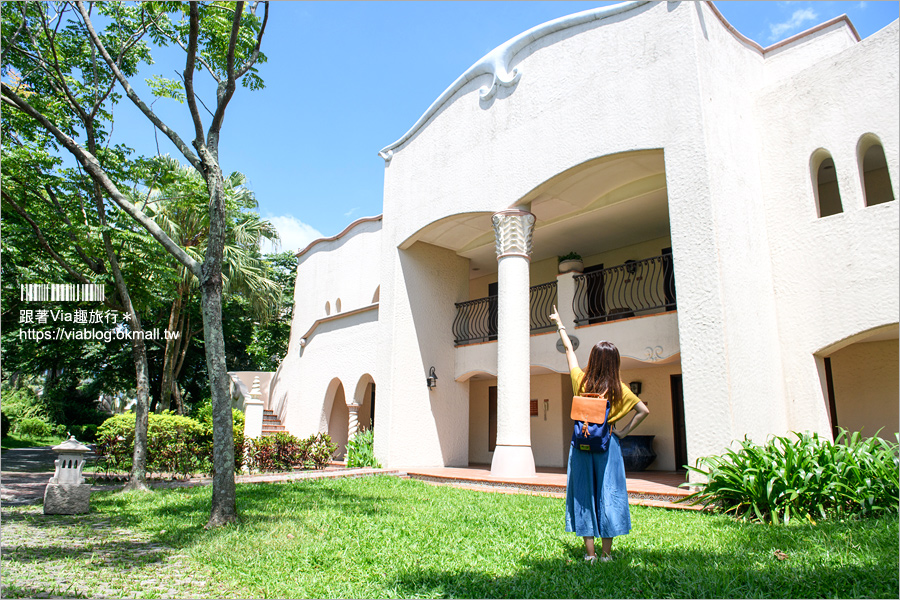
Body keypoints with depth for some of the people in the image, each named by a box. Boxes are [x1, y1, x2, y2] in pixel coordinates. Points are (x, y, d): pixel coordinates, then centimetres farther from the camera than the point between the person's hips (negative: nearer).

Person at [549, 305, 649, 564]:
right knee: (608, 495, 7)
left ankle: (590, 553, 10)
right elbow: (644, 411, -3)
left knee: (583, 494, 7)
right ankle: (606, 554, 13)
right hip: (607, 445, 0)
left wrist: (560, 325, 23)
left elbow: (569, 350, 10)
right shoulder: (618, 388, -4)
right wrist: (623, 433, 3)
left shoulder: (581, 381, -3)